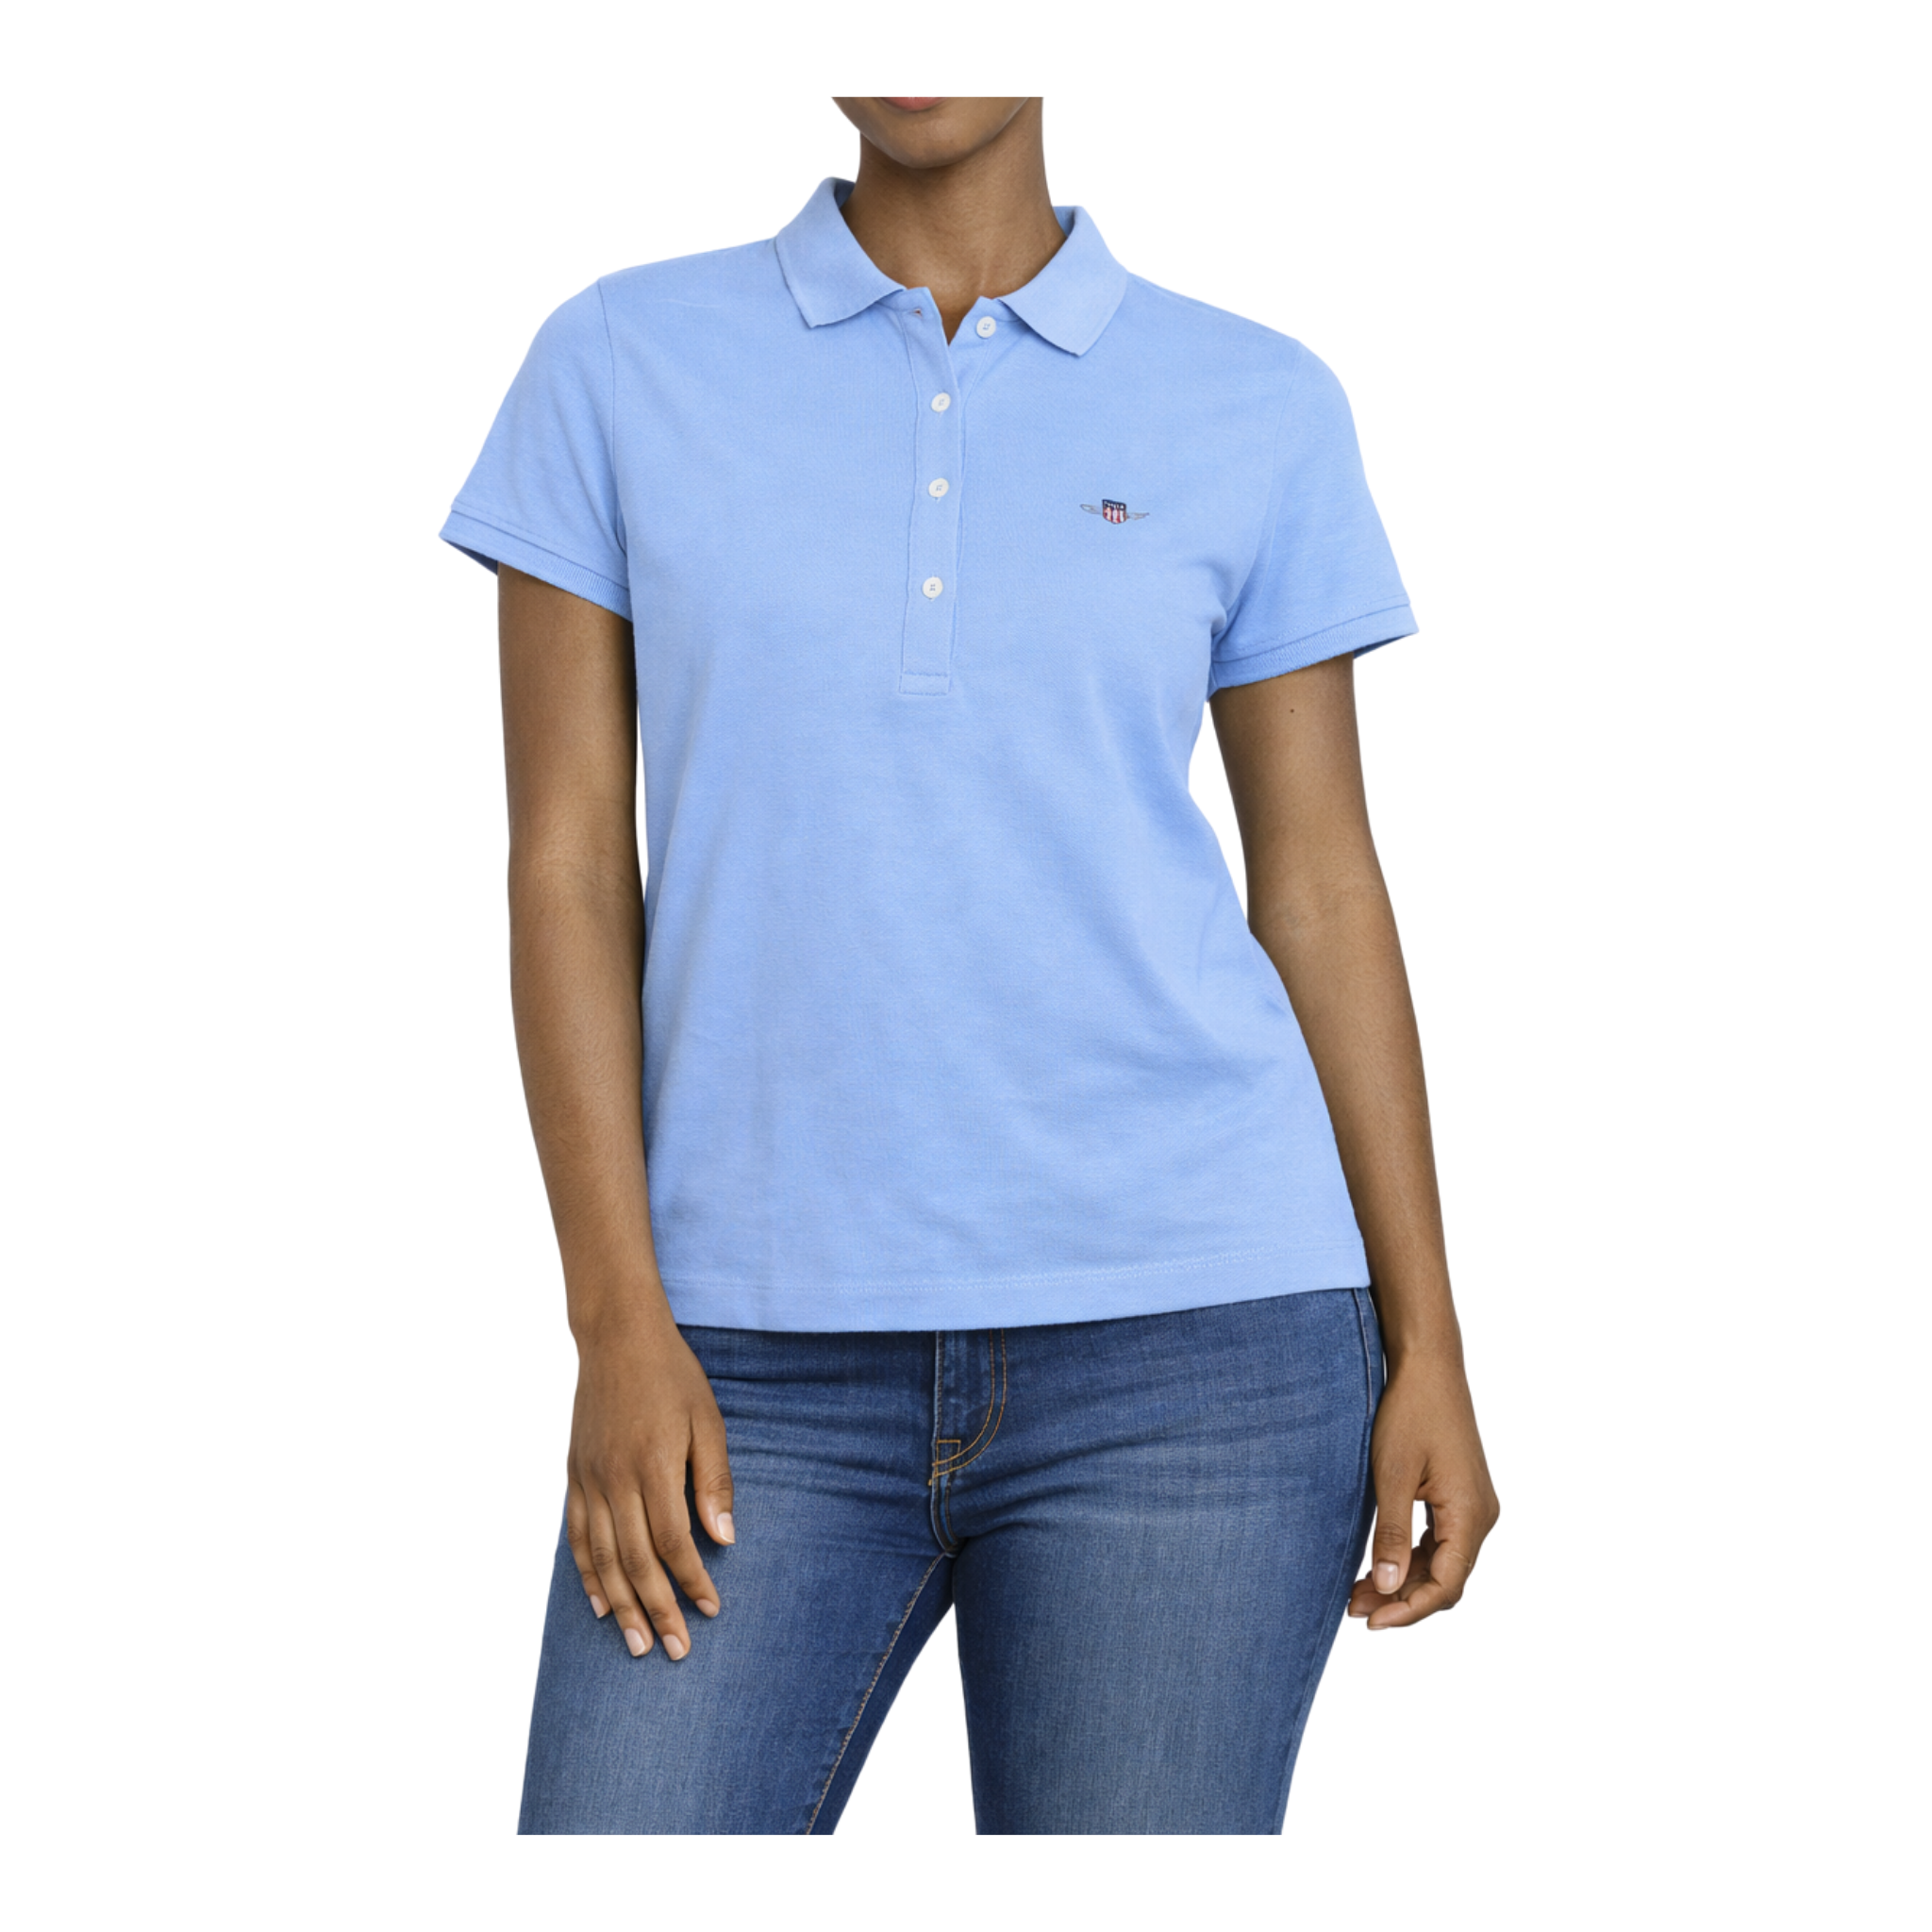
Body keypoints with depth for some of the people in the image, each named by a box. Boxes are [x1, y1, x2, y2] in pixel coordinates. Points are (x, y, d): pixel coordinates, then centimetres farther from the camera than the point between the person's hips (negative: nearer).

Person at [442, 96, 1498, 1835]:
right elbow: (567, 862, 1)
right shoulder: (621, 367, 5)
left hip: (1180, 1328, 0)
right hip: (766, 1361, 1)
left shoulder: (1260, 415, 5)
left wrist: (1427, 1353, 4)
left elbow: (1321, 888, 8)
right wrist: (619, 1324, -7)